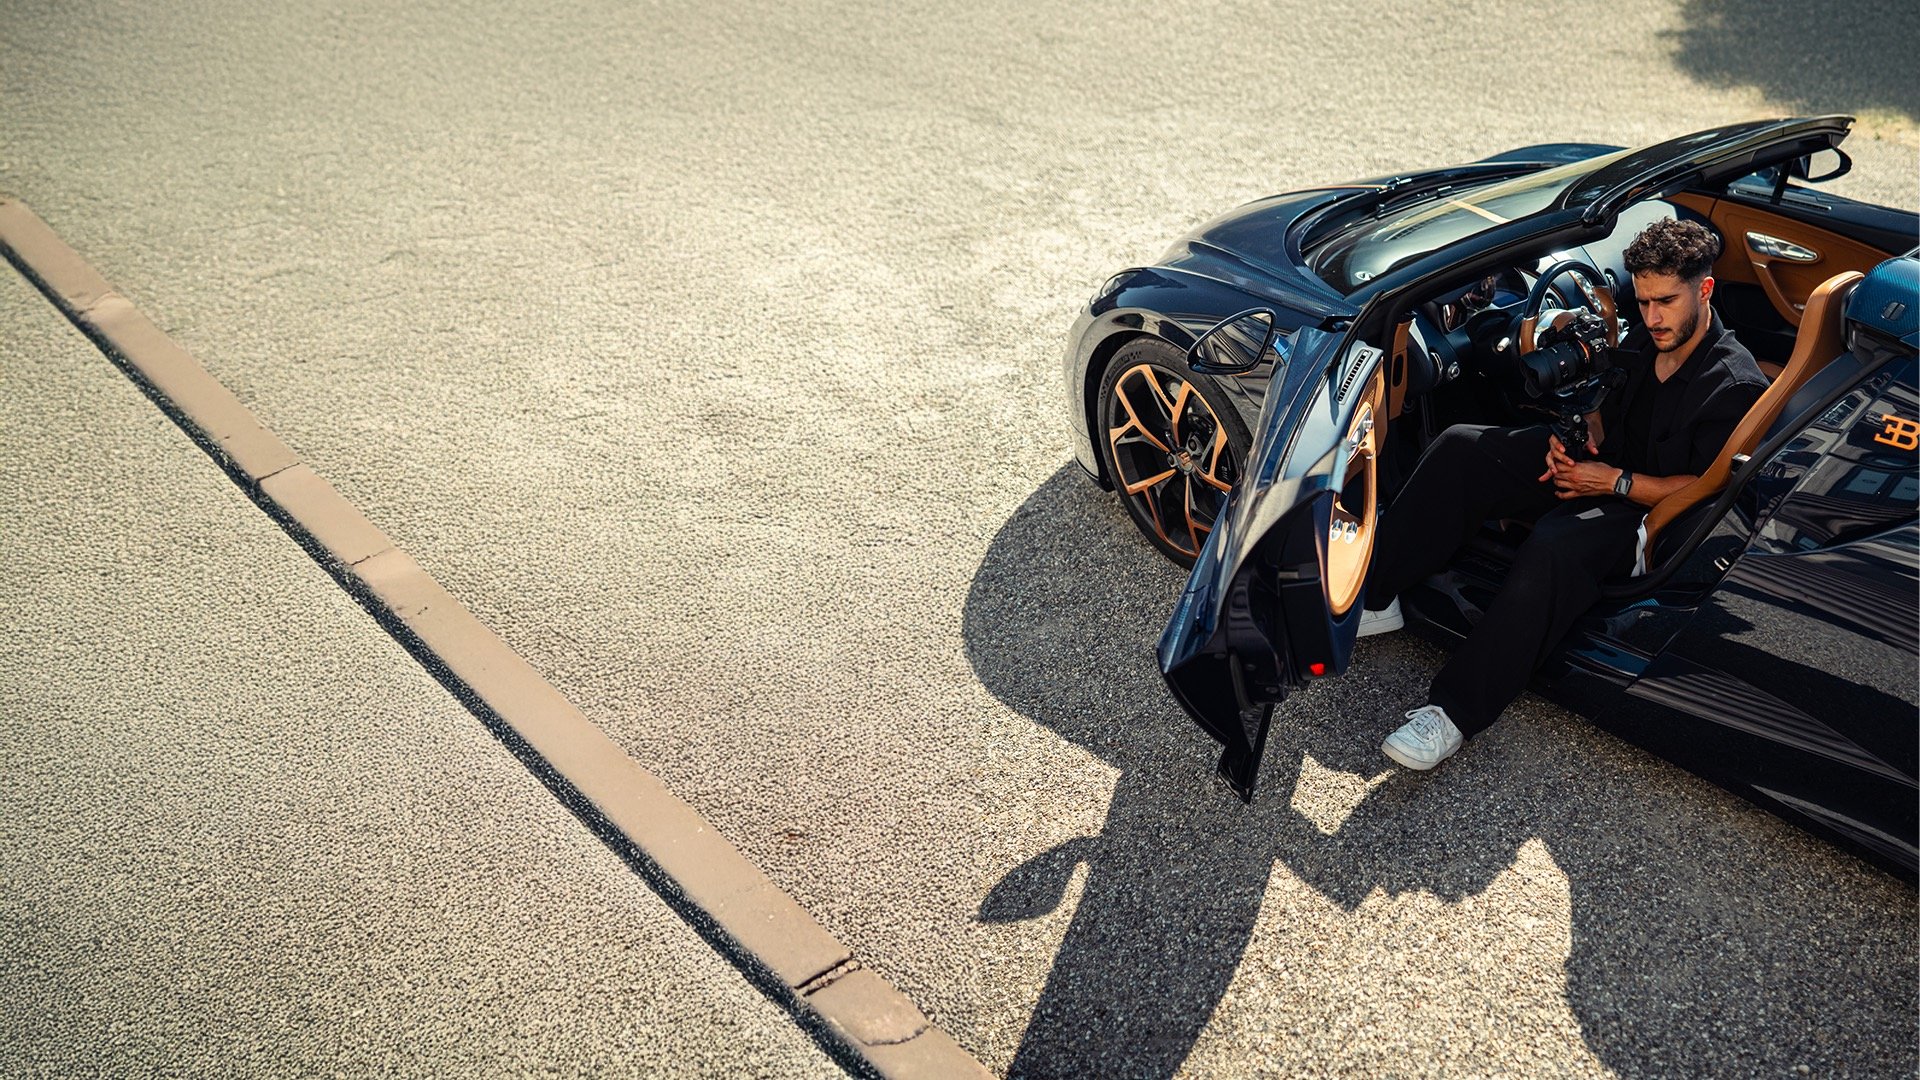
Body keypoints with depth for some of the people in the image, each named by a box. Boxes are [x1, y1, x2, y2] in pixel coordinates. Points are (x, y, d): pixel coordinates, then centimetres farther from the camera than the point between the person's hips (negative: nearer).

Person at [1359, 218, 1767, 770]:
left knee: (1553, 547, -41)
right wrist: (1579, 434, -4)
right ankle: (1373, 596, -18)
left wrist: (1616, 481, -20)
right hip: (1595, 463, 8)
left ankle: (1455, 712, -37)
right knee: (1461, 448, -15)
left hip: (1647, 511, -8)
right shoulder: (1649, 337, 5)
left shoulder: (1735, 385, -17)